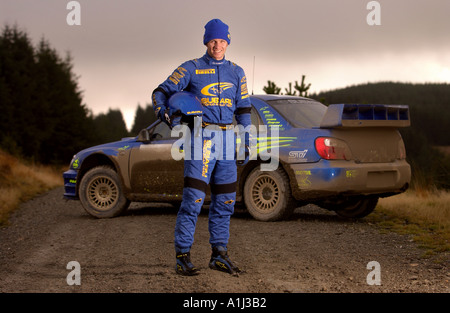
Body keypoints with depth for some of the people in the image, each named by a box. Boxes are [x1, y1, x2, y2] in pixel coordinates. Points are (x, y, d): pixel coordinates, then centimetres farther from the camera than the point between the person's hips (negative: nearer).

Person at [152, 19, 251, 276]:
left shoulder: (236, 73, 15)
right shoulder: (191, 69, 2)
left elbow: (243, 108, 17)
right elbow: (161, 92, 2)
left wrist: (247, 140, 10)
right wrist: (163, 112, -19)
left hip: (226, 139, 5)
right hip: (200, 138, -5)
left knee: (225, 201, 7)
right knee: (193, 199, -11)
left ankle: (219, 255, 17)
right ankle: (183, 257, -7)